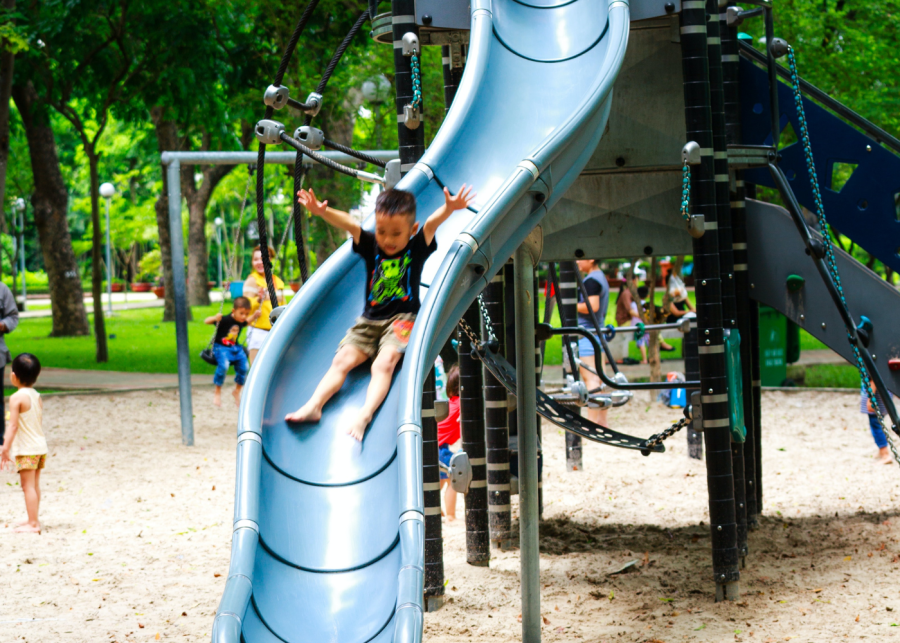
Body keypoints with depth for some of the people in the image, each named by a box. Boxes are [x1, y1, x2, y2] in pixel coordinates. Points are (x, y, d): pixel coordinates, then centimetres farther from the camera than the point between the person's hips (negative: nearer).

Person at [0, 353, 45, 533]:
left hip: (26, 449, -8)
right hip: (40, 446, 8)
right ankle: (32, 520, 24)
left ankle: (33, 524, -8)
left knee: (28, 485, -6)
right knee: (35, 485, 16)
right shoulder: (37, 396, 9)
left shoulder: (17, 398, -15)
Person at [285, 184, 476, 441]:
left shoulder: (417, 248, 0)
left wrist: (449, 209, -40)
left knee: (384, 363, -26)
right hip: (369, 320, 4)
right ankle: (314, 405, -24)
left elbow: (432, 225, -19)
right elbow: (350, 225, -11)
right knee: (342, 359, -13)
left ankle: (364, 416, -42)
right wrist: (322, 212, -29)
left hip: (402, 319, -4)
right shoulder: (370, 246, 6)